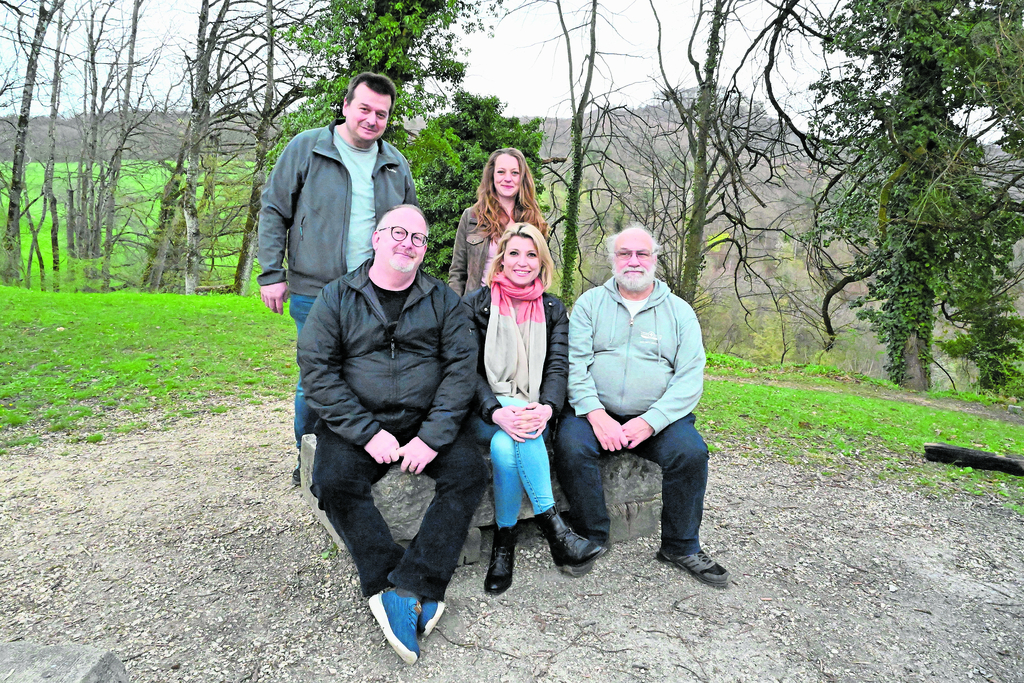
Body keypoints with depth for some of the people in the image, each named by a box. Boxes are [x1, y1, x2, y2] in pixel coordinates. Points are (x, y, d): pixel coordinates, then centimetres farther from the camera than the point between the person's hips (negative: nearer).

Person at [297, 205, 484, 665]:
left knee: (470, 469, -22)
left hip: (425, 423, 1)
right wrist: (368, 433, -16)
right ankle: (390, 584, -21)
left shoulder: (442, 300, 7)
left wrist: (432, 437, -16)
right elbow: (316, 369, -5)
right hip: (356, 425, 0)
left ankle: (406, 590, -23)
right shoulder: (337, 297, 4)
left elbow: (462, 367, -3)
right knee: (334, 481, -27)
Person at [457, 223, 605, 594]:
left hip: (531, 412, 2)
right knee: (507, 440, -36)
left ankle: (504, 542, -20)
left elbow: (558, 367, 0)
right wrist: (497, 412, -25)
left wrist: (547, 408, -23)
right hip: (482, 414, -1)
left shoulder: (553, 310, 12)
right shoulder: (474, 305, 3)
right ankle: (554, 528, -32)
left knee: (505, 448, -33)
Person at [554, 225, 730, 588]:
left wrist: (650, 421, -16)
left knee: (691, 451, -25)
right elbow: (575, 363, -3)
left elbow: (690, 378, -2)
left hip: (658, 418, 1)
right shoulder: (590, 303, 8)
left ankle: (681, 547, -1)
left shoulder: (679, 311, 8)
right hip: (596, 412, 0)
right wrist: (595, 414, -18)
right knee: (570, 445, -28)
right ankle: (589, 538, -6)